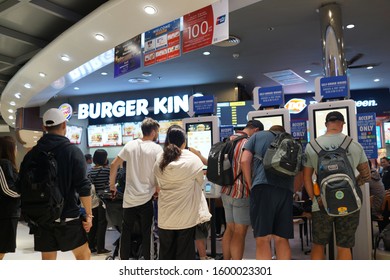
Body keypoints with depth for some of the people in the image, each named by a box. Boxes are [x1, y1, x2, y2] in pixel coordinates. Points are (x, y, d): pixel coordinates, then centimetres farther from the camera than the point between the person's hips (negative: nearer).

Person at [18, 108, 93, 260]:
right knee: (83, 255, 11)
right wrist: (89, 214, -7)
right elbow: (83, 186, -14)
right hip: (68, 216, -4)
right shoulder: (73, 151, -9)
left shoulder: (32, 153, 4)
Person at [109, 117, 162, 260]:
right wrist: (158, 191, 2)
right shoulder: (157, 148, -8)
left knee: (126, 230, 15)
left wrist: (112, 185, 15)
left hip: (129, 197, 3)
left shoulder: (130, 145, 4)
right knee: (146, 232, 7)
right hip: (146, 198, -3)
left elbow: (114, 165, 5)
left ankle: (124, 259, 24)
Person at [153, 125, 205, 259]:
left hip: (165, 217, 3)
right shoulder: (193, 160, -11)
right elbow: (200, 182, 4)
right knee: (184, 253, 9)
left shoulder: (159, 161, -2)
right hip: (186, 217, -3)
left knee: (166, 253, 14)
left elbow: (159, 185, 6)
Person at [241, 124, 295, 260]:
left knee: (262, 239, -2)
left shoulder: (258, 136, 20)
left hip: (263, 187, -3)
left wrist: (250, 185, 12)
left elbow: (244, 161, 7)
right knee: (282, 239, 9)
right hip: (286, 191, 3)